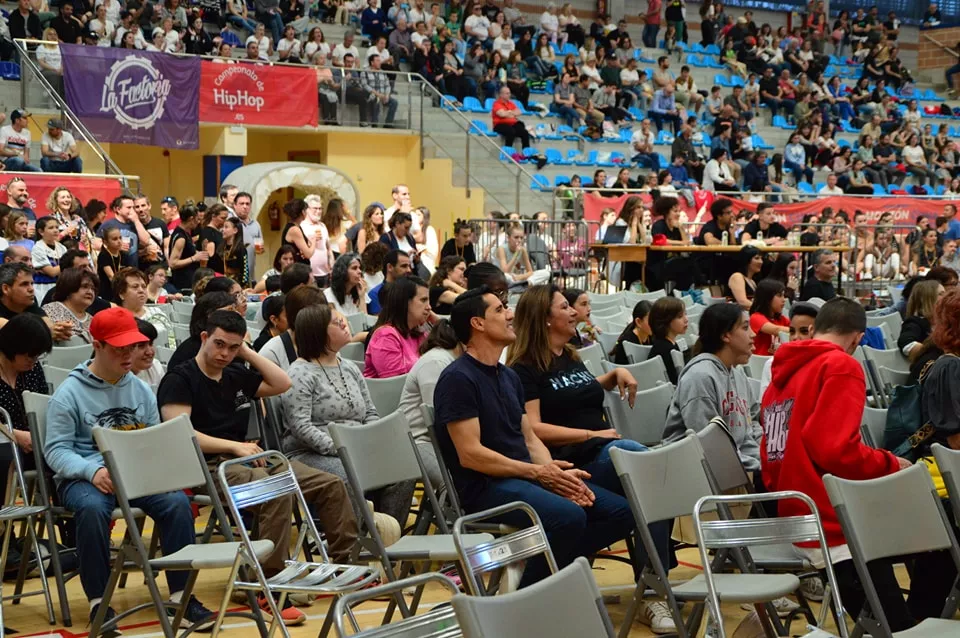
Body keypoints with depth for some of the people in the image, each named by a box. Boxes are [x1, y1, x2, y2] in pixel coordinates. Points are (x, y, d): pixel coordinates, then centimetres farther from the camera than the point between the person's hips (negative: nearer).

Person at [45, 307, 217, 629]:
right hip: (84, 477, -4)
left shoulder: (141, 390, 13)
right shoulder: (69, 392, -1)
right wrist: (93, 471, -24)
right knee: (92, 508, -37)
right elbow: (56, 449, -6)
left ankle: (181, 595, -16)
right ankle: (99, 601, -24)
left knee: (177, 501, -24)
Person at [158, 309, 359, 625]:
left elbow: (282, 384, 18)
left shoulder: (236, 377, 18)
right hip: (209, 466, -8)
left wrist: (248, 353, 11)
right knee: (278, 491, -36)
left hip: (248, 458, 8)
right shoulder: (179, 378, -3)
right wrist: (234, 446, -19)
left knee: (330, 485, -2)